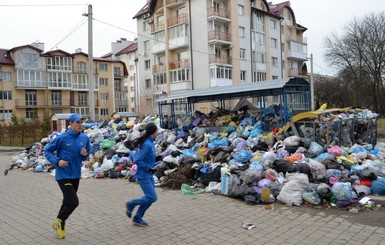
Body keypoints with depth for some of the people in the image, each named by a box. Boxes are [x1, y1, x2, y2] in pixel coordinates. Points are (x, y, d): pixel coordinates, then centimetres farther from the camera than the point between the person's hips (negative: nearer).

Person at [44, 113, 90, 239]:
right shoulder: (62, 138, -14)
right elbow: (47, 150, -4)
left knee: (68, 201, 18)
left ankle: (60, 225, 38)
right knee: (73, 202, -11)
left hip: (76, 175, 6)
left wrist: (85, 154, -11)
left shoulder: (85, 138, 0)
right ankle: (59, 222, 15)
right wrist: (57, 161, -18)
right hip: (63, 175, -6)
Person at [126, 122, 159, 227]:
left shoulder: (150, 143, 6)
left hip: (148, 175, 9)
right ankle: (131, 204, 13)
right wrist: (148, 168, -18)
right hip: (143, 175, -9)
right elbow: (137, 161, -24)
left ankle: (137, 219, 22)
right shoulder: (147, 145, -22)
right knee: (152, 197, -7)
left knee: (150, 197, 11)